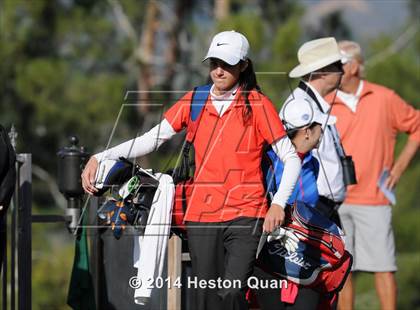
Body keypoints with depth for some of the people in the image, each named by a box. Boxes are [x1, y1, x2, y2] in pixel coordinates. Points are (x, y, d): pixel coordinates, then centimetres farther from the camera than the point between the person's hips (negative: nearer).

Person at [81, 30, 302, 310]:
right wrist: (100, 158, -3)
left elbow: (291, 158, 1)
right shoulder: (195, 102, 9)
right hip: (202, 215, 3)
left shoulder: (257, 104, -1)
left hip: (245, 215, -3)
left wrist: (279, 204, -13)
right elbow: (152, 139, 7)